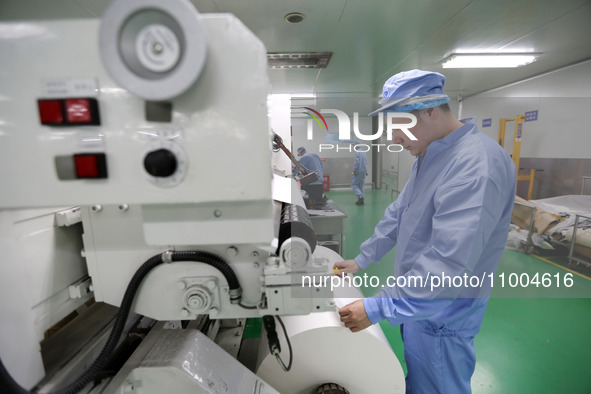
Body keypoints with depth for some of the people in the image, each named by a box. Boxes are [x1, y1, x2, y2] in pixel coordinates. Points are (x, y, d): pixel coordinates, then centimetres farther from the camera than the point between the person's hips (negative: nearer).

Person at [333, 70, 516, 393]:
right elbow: (398, 213, 10)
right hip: (415, 300, 8)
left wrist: (377, 308, -28)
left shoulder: (475, 167, -29)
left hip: (442, 317, -8)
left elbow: (448, 268, -34)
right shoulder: (429, 155, 4)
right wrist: (362, 260, 10)